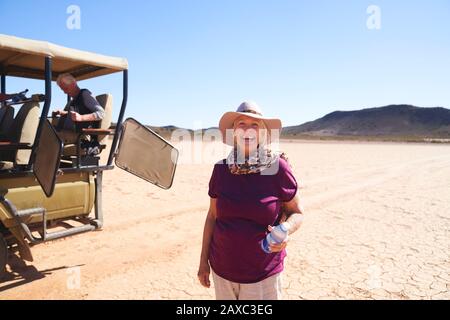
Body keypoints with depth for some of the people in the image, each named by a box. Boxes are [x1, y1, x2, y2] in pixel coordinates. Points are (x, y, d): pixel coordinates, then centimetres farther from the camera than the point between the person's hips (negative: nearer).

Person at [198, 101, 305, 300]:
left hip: (263, 274, -2)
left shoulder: (278, 167, -12)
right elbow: (212, 215, 4)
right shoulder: (221, 169, -4)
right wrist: (203, 260, 6)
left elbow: (297, 212, -1)